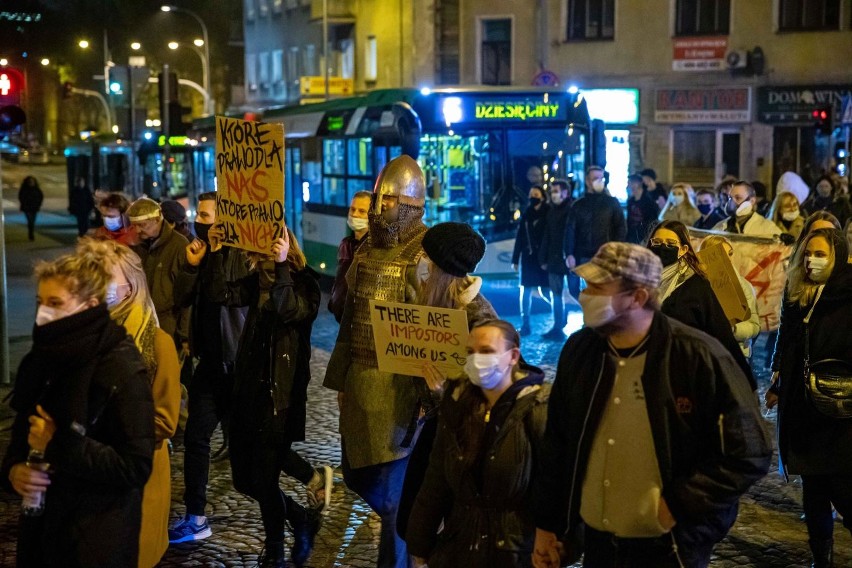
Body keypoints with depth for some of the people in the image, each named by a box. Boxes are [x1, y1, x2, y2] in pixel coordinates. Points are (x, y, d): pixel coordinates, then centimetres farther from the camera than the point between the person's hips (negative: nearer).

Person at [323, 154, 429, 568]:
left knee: (390, 488, -1)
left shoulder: (427, 254, -12)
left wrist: (430, 391, -19)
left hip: (400, 384, -7)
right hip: (361, 379, 8)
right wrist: (341, 378, 16)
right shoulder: (367, 248, 11)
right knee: (357, 473, 16)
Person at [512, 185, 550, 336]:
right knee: (525, 291, 3)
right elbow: (519, 238, 12)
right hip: (528, 257, 5)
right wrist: (515, 259, 8)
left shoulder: (548, 214, -3)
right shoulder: (526, 215, 11)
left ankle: (558, 322, 10)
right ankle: (525, 325, 8)